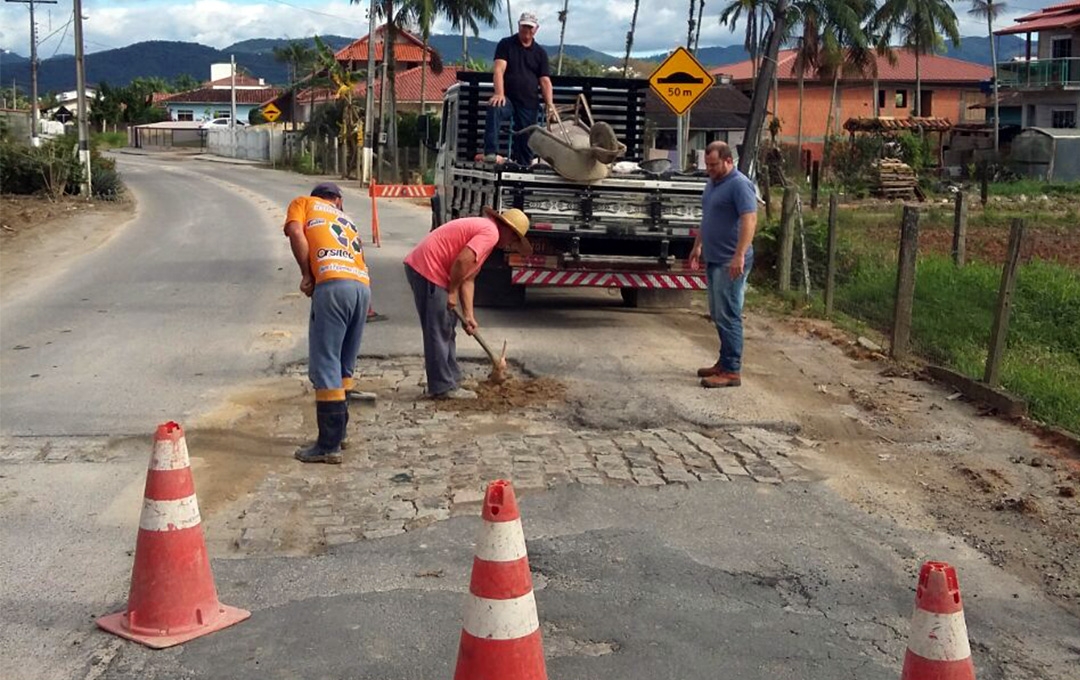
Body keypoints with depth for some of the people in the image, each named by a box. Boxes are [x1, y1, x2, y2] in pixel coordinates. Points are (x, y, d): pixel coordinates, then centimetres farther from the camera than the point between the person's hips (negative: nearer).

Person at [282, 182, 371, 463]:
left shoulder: (303, 203, 22)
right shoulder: (347, 220, 36)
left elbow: (296, 233, 1)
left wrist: (307, 275, 7)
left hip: (333, 285, -6)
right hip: (362, 286, 6)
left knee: (324, 366, -3)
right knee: (344, 366, 18)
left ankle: (329, 446, -2)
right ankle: (337, 432, 27)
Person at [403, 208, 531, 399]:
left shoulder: (481, 228, 21)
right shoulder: (490, 232, -11)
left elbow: (468, 278, 18)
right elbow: (462, 261, -25)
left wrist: (468, 316, 13)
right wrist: (452, 292, -11)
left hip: (421, 267, 11)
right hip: (428, 269, -11)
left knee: (446, 330, 17)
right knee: (438, 331, -5)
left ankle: (451, 381, 24)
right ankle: (443, 387, 1)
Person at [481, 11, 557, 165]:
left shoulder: (540, 53, 13)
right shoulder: (506, 44, 4)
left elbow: (545, 80, 7)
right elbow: (499, 69, -10)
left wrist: (550, 104, -10)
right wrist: (499, 94, -27)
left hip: (529, 104, 4)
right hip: (507, 98, -4)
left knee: (525, 141, 0)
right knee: (495, 108, -36)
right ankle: (491, 153, -41)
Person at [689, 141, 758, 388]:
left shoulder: (739, 185, -15)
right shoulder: (712, 183, 14)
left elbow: (749, 220, -24)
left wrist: (739, 256, -31)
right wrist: (698, 246, 27)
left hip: (730, 263, -9)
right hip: (713, 259, 9)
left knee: (727, 316, -7)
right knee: (717, 314, 15)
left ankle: (731, 372, -4)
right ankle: (724, 362, 24)